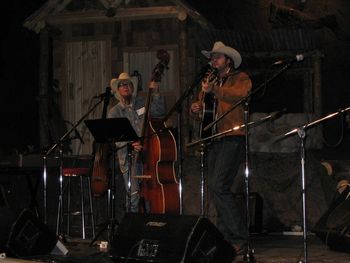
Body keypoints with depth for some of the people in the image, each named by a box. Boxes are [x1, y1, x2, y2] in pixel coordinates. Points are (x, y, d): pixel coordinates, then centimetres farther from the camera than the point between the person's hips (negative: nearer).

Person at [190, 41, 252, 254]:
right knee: (216, 189, 5)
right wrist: (196, 109, 4)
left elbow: (240, 95, -17)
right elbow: (202, 107, 27)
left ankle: (239, 238, -14)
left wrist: (214, 90, -27)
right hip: (214, 139, 8)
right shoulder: (210, 81, 26)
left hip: (232, 138, -8)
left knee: (218, 187, -18)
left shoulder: (240, 78, 4)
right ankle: (225, 237, 10)